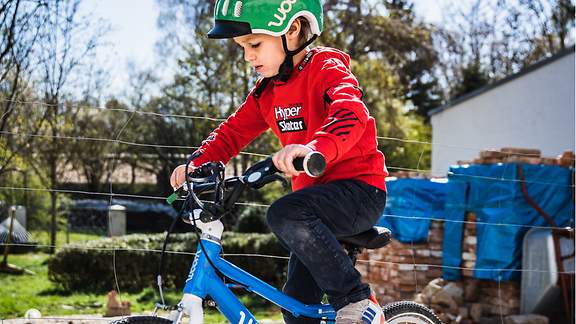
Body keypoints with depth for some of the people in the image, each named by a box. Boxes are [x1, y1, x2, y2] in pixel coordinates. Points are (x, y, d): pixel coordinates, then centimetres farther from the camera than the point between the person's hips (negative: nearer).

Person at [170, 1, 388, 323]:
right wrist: (199, 162, -10)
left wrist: (314, 148, -54)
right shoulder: (268, 91, 10)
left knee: (285, 214, -35)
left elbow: (350, 116, -34)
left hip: (359, 190, -8)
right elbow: (234, 131, 10)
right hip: (315, 194, 9)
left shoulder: (327, 69, -15)